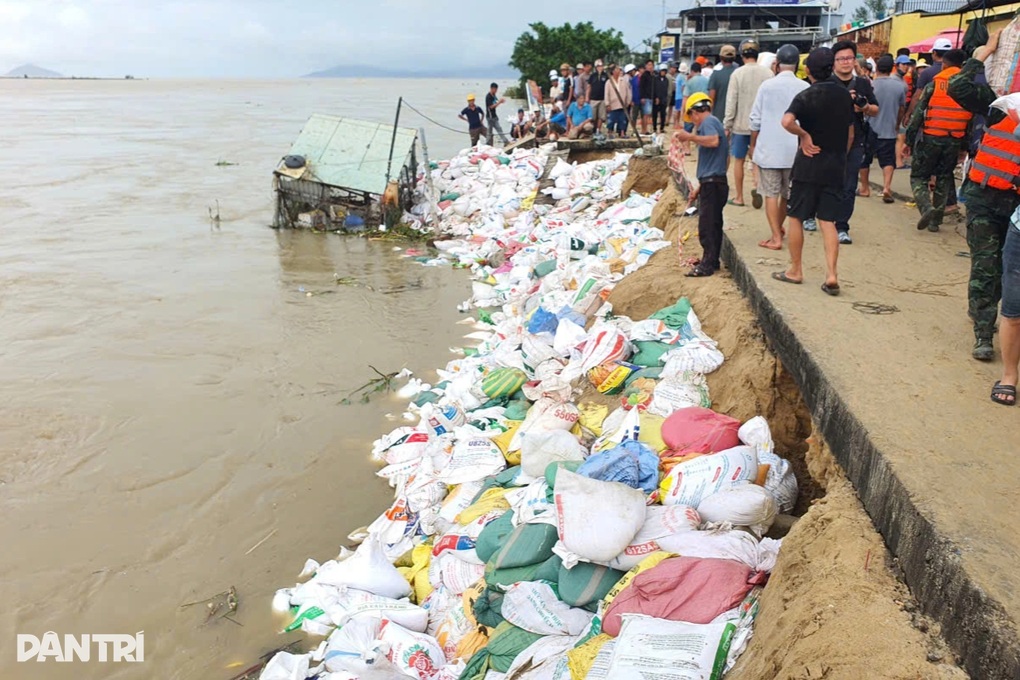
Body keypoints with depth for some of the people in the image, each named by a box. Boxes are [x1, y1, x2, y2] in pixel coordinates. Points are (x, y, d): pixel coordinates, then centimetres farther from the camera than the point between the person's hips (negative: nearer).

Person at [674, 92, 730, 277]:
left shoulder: (708, 121, -7)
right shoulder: (713, 122, 23)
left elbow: (714, 141, -30)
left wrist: (690, 136, -22)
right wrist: (699, 188, 26)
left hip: (712, 183, -10)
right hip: (714, 182, 10)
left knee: (706, 224, -8)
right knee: (713, 223, 15)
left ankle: (707, 265, -7)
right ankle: (712, 261, 24)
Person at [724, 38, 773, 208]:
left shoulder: (737, 73, -8)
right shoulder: (767, 73, -3)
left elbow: (731, 102, -8)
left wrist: (727, 125, -1)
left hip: (741, 124, -2)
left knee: (739, 161, 10)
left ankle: (739, 197, 16)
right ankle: (757, 185, -12)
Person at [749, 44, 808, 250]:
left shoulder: (767, 85, -4)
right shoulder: (805, 88, -3)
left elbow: (755, 119, -1)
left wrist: (753, 144, 10)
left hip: (769, 148, -2)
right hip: (795, 150, 2)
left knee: (771, 194, 1)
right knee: (787, 193, 17)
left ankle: (776, 238, -4)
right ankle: (779, 228, 35)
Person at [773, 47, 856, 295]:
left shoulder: (806, 96, -11)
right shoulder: (844, 95, 7)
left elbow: (787, 121, -31)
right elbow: (850, 133, 14)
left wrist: (804, 135, -14)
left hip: (809, 164, -5)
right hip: (836, 166, 5)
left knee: (796, 218, 9)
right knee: (828, 221, 5)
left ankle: (795, 270, 16)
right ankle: (831, 275, -3)